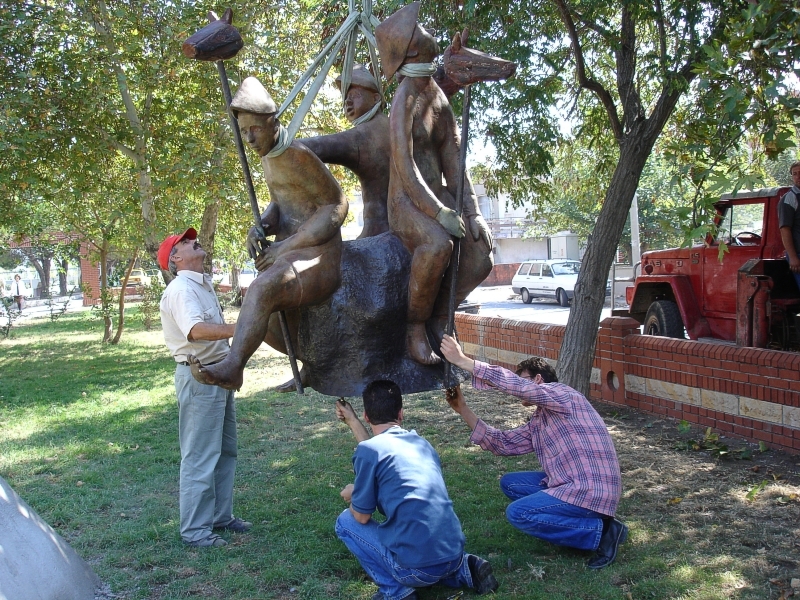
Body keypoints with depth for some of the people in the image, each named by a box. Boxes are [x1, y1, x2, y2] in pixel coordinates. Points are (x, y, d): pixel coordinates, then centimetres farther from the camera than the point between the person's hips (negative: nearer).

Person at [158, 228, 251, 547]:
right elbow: (197, 330, -36)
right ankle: (194, 529, 6)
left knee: (225, 450, 17)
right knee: (200, 456, -4)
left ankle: (221, 516, 29)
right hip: (199, 377, -10)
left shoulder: (203, 284, 15)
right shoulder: (180, 289, -17)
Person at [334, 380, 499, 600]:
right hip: (454, 554, 6)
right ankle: (464, 570, 15)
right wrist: (351, 420, 38)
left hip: (417, 568, -6)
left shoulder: (368, 449, -7)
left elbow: (362, 516, -1)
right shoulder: (420, 442, 13)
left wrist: (352, 494, 20)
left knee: (346, 522, 13)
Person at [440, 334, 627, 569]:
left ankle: (600, 531, -8)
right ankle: (580, 521, 5)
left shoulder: (561, 394, -11)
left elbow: (513, 383, -23)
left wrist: (462, 360, -23)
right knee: (510, 483, 14)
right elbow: (504, 444, 12)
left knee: (517, 513, -15)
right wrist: (463, 410, 8)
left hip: (592, 491, -10)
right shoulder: (539, 421, 17)